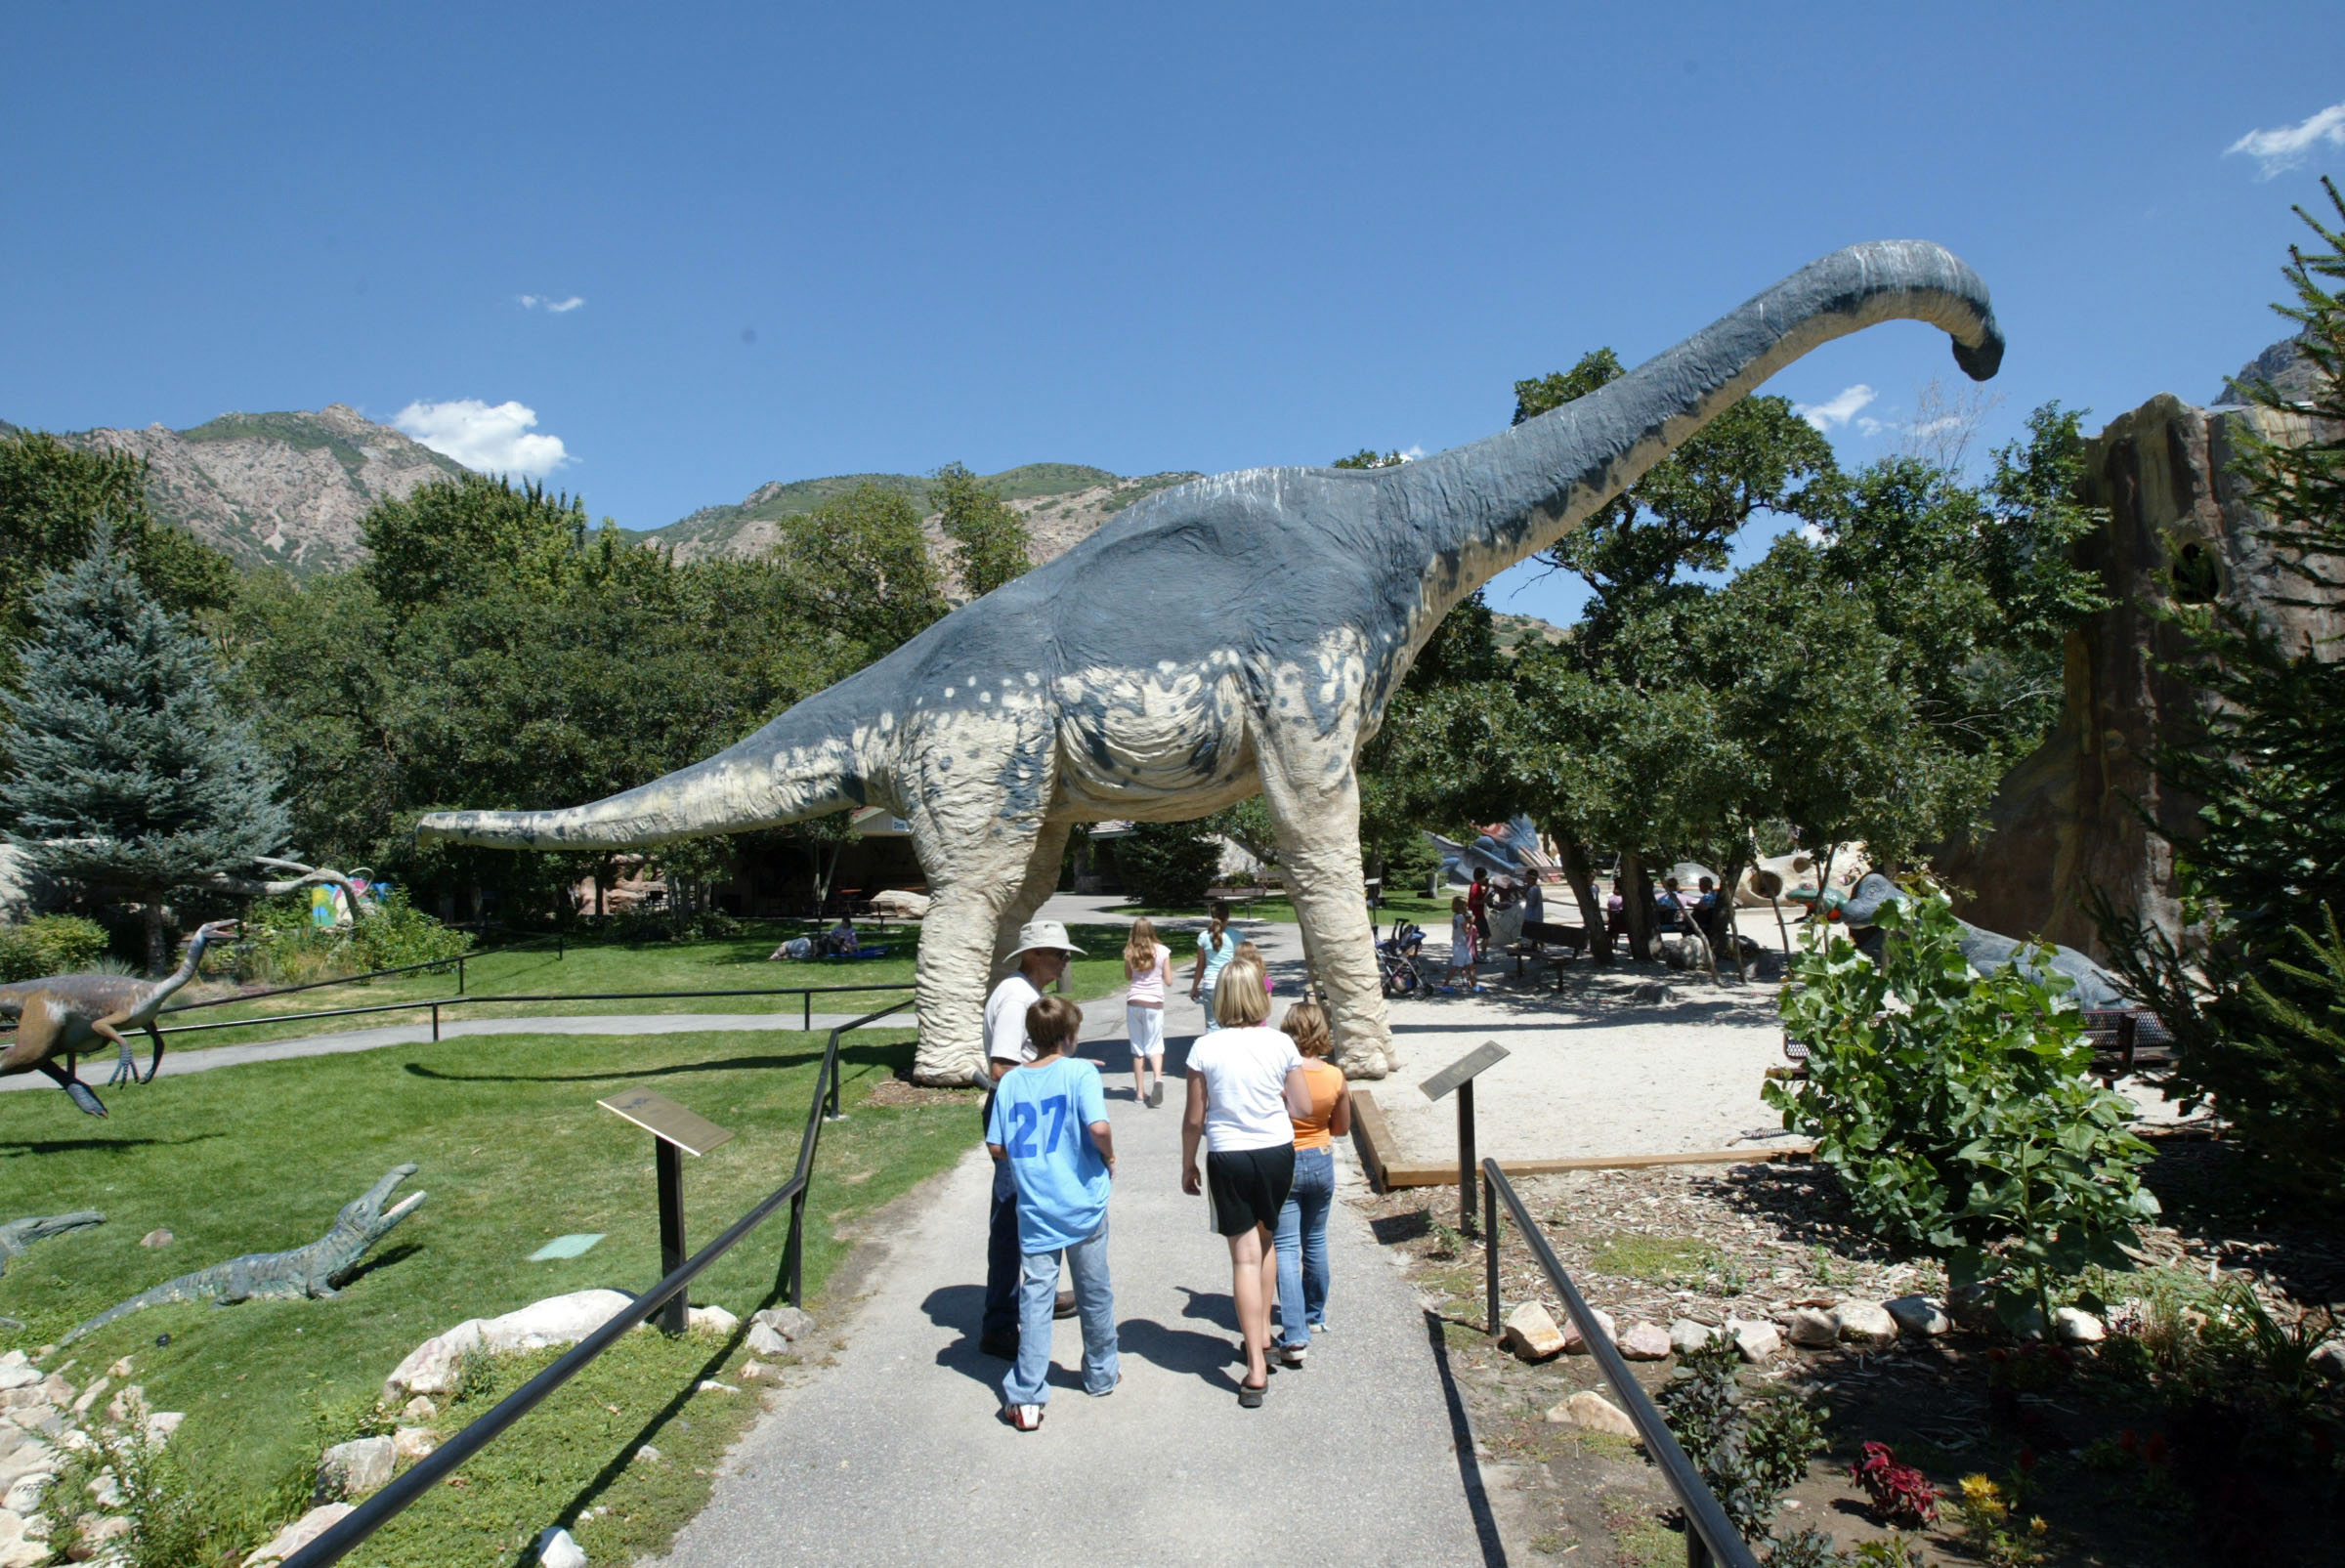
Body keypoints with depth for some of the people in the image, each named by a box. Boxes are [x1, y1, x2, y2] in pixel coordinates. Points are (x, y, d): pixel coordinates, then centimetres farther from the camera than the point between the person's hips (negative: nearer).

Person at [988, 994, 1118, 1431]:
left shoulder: (1010, 1081, -1)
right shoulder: (1080, 1072, -11)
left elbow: (996, 1148, -1)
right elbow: (1099, 1127, -23)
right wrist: (1109, 1157, -4)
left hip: (1034, 1210, 2)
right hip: (1084, 1206, -1)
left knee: (1035, 1301, 5)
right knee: (1095, 1294, 17)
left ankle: (1026, 1397, 1)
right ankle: (1101, 1375, 34)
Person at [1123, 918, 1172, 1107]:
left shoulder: (1129, 952, 0)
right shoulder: (1162, 951, -3)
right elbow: (1168, 981, 1)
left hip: (1134, 1003, 1)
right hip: (1154, 1003, -1)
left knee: (1137, 1049, 9)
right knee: (1154, 1045, 5)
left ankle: (1140, 1092, 11)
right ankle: (1158, 1077, -23)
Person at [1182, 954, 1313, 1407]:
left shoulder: (1204, 1049, -11)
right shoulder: (1280, 1044, -7)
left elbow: (1194, 1118, -6)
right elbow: (1304, 1107, -1)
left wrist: (1187, 1166, 7)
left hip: (1228, 1157, -2)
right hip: (1277, 1152, 2)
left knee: (1244, 1257, 3)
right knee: (1266, 1241, 24)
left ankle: (1257, 1370, 4)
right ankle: (1263, 1337, 35)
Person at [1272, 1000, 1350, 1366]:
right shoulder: (1336, 1077, -9)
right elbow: (1342, 1128, 4)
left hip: (1283, 1163, -4)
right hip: (1321, 1162, 4)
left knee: (1286, 1249, -2)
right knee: (1315, 1241, 21)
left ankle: (1295, 1337, -9)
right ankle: (1315, 1316, 37)